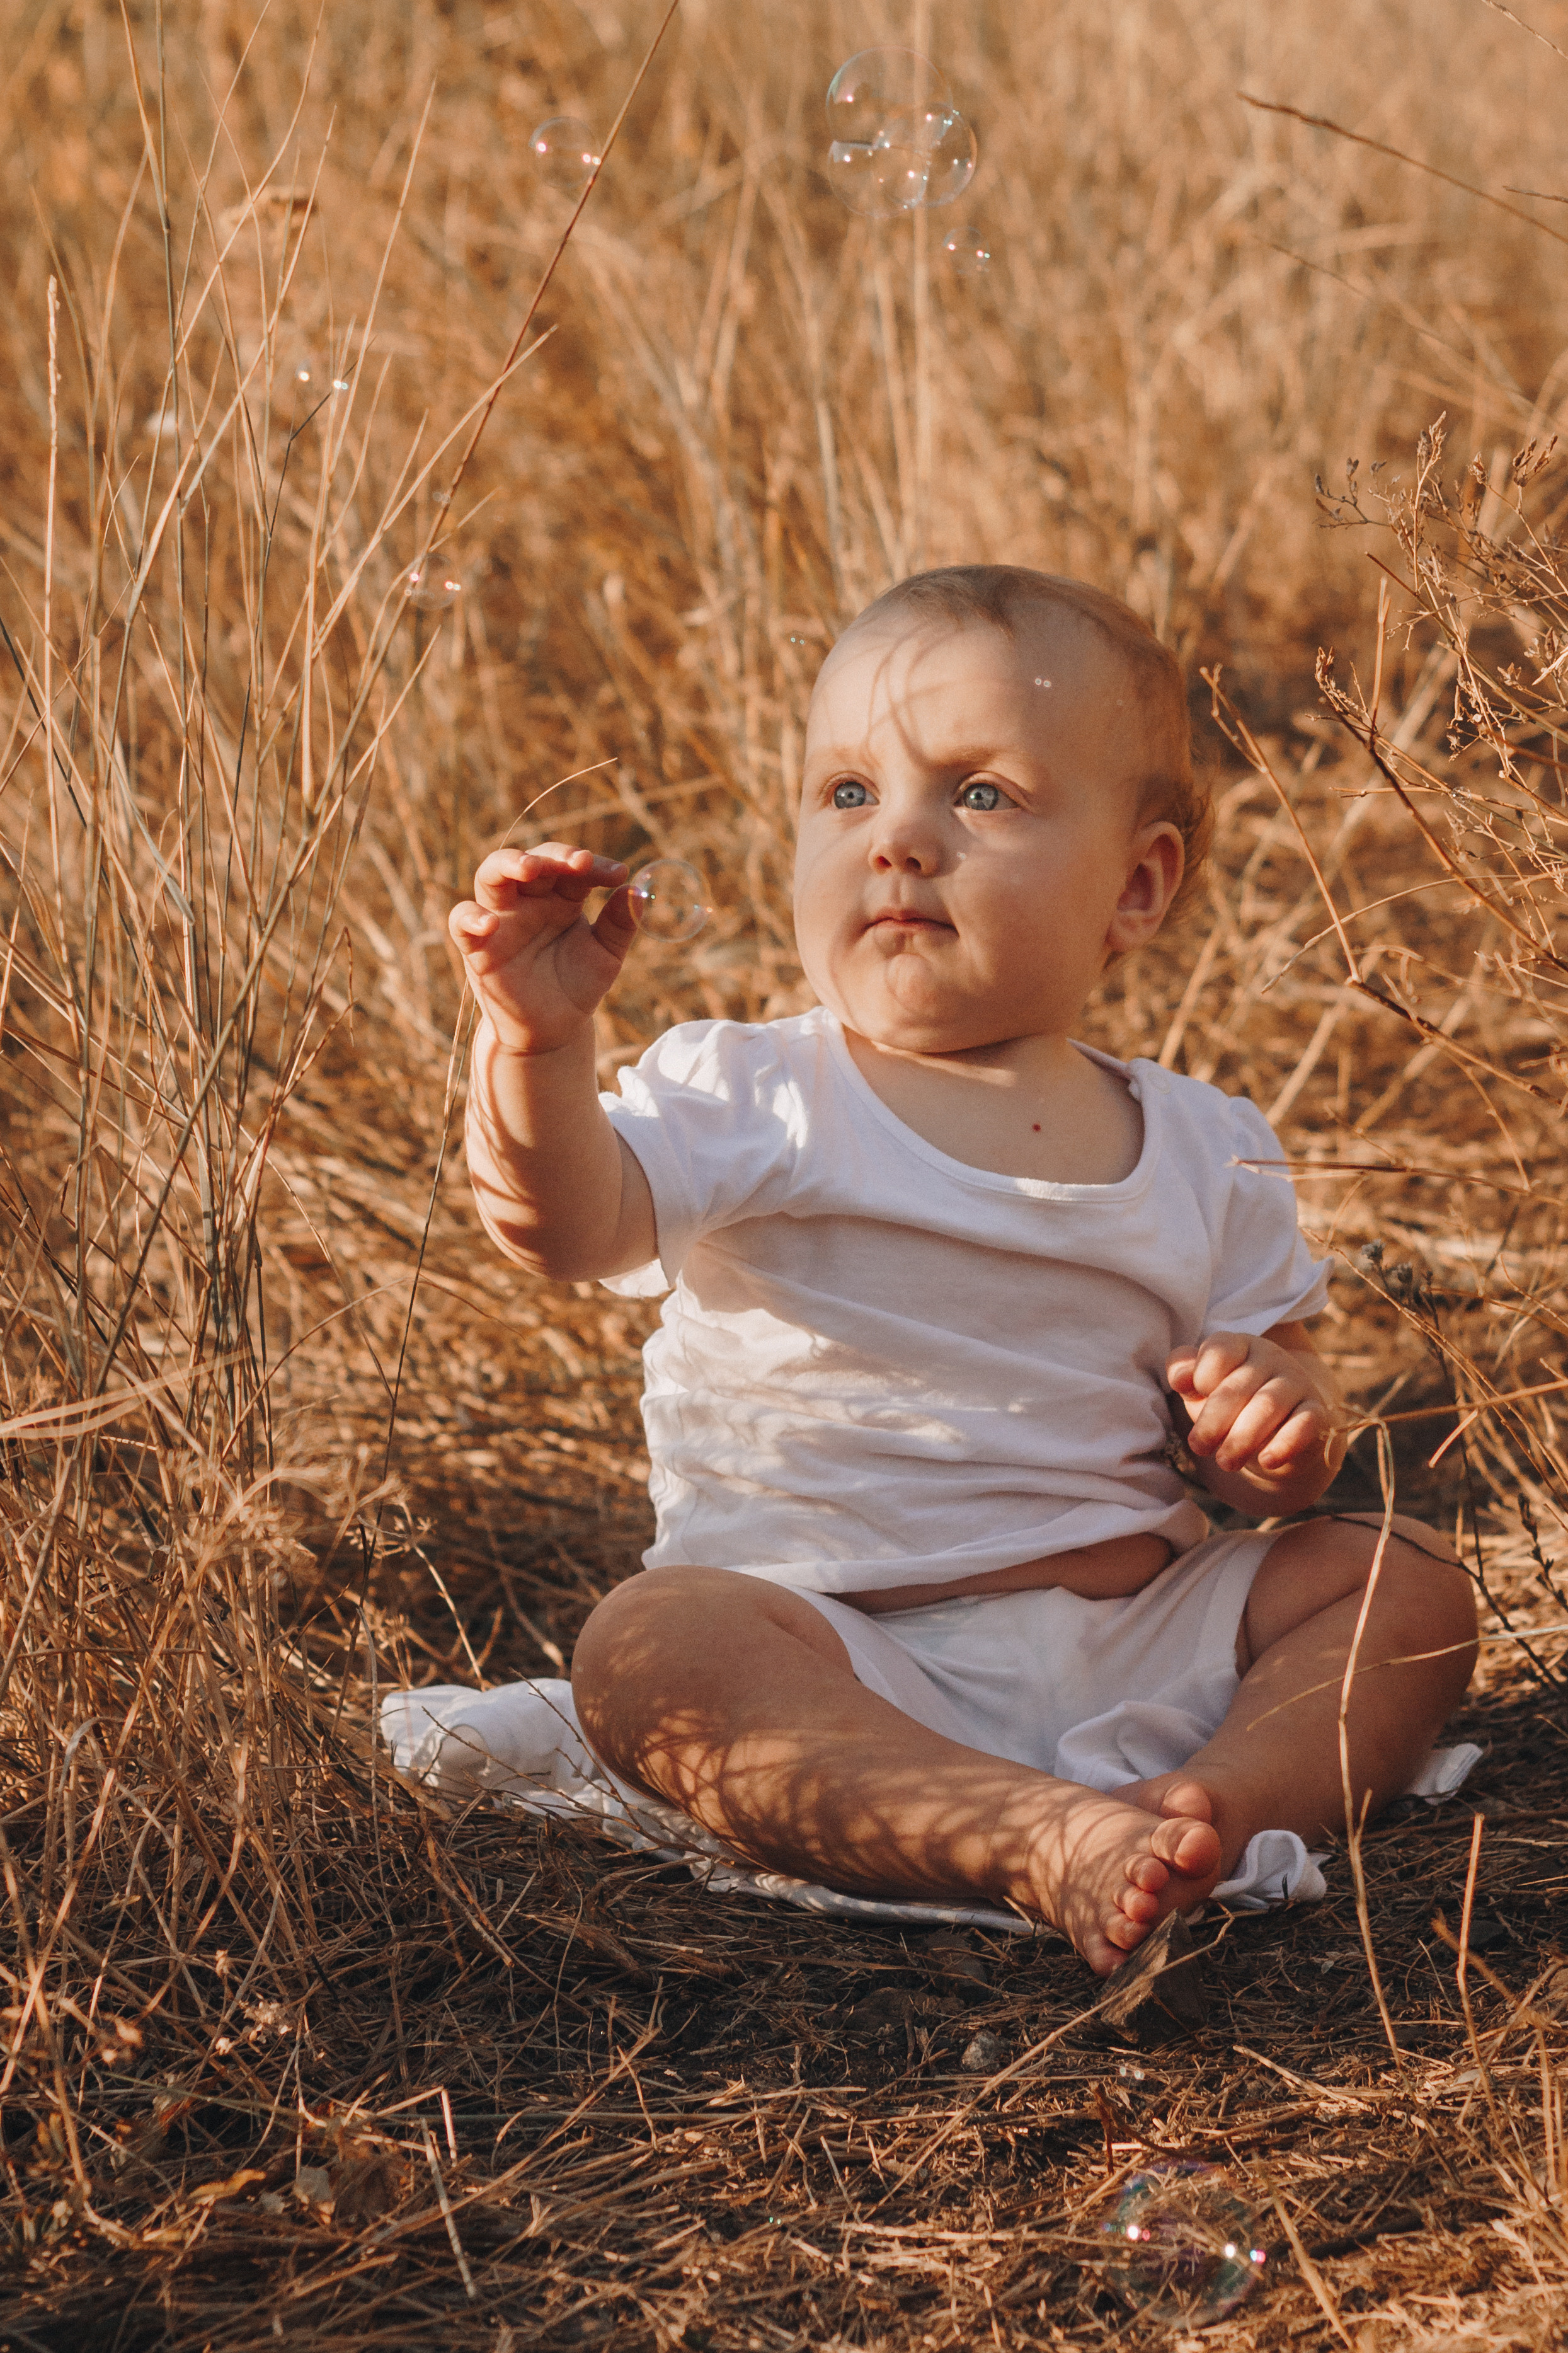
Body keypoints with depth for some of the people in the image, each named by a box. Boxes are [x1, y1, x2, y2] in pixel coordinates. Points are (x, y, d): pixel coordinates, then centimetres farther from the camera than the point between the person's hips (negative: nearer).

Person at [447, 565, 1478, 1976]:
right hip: (839, 1668, -3)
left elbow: (1269, 1476, 14)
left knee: (1406, 1584, -11)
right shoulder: (750, 1103, 3)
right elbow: (565, 1226, -16)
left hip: (1131, 1641, 3)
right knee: (652, 1644, -32)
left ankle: (1228, 1804, -35)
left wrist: (1277, 1421, -11)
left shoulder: (1205, 1157, 10)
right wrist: (536, 1042, -34)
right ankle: (1031, 1846, -45)